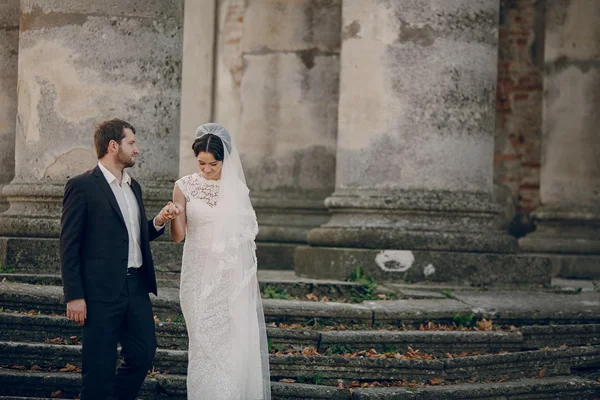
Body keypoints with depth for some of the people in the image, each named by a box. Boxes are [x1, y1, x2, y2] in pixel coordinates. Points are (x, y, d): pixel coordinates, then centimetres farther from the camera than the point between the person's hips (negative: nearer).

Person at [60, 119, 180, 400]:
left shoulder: (133, 186, 15)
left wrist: (158, 222, 1)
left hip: (137, 287, 7)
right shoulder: (82, 186, -8)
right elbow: (69, 245, -10)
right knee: (100, 366, -1)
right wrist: (74, 296, -15)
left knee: (144, 353, 11)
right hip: (101, 292, -7)